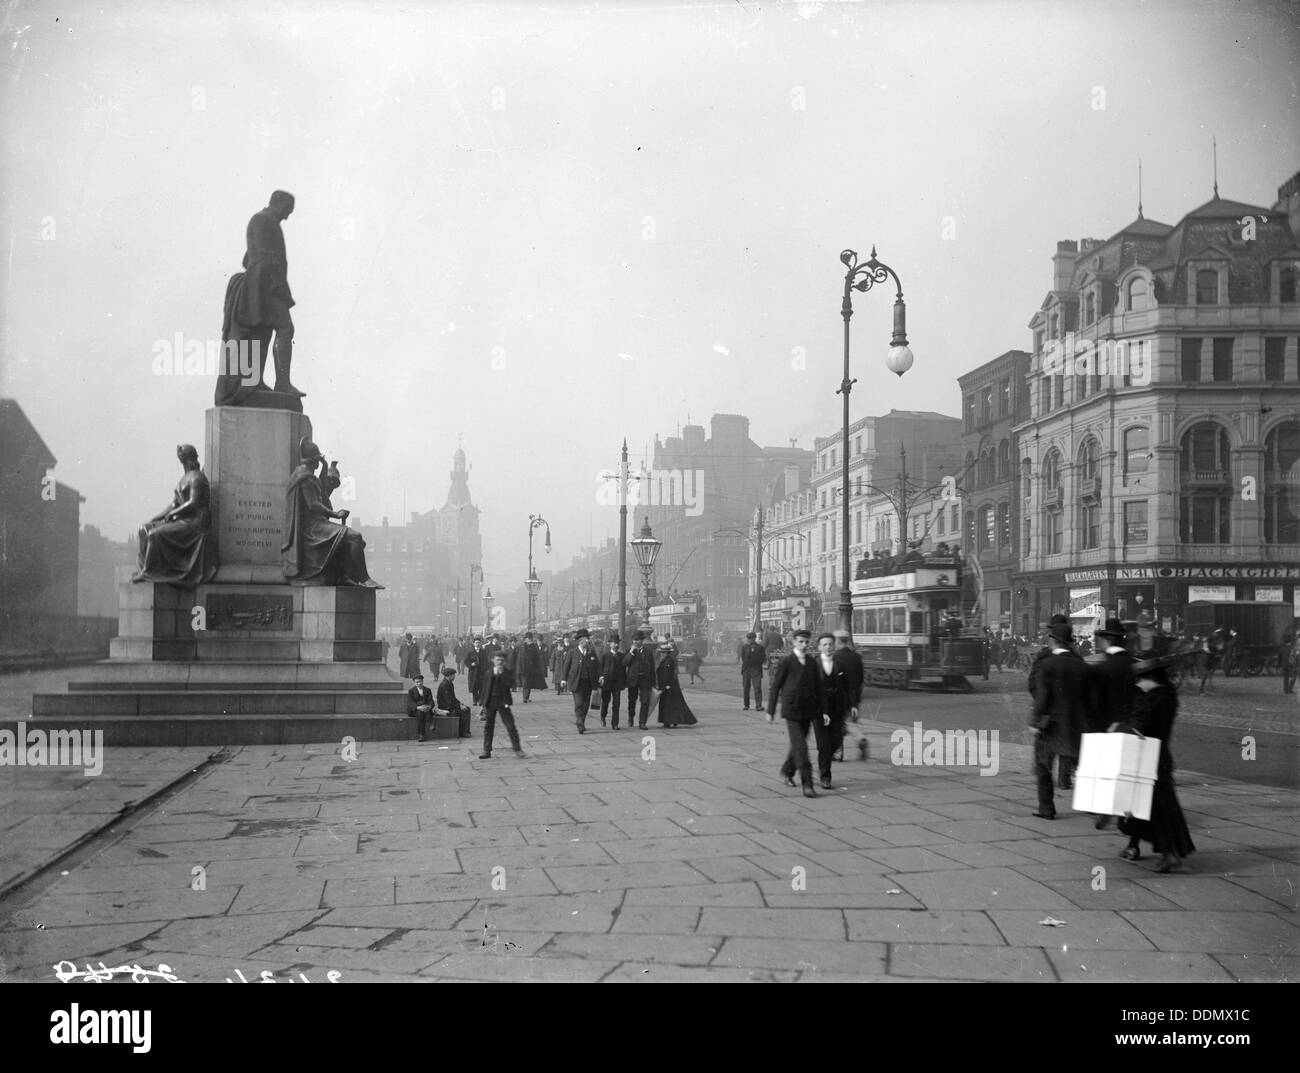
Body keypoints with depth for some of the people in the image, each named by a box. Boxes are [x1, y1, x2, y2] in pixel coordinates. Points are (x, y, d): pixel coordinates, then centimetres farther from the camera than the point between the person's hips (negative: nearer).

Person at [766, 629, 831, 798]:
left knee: (798, 745, 16)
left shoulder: (812, 662, 8)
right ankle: (807, 784, -13)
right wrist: (771, 711, -1)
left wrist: (825, 711, 4)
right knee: (800, 747, -11)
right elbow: (775, 687, -1)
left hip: (807, 711, 5)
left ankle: (787, 772, 40)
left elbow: (819, 687, 10)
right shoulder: (786, 662, -5)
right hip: (791, 711, -5)